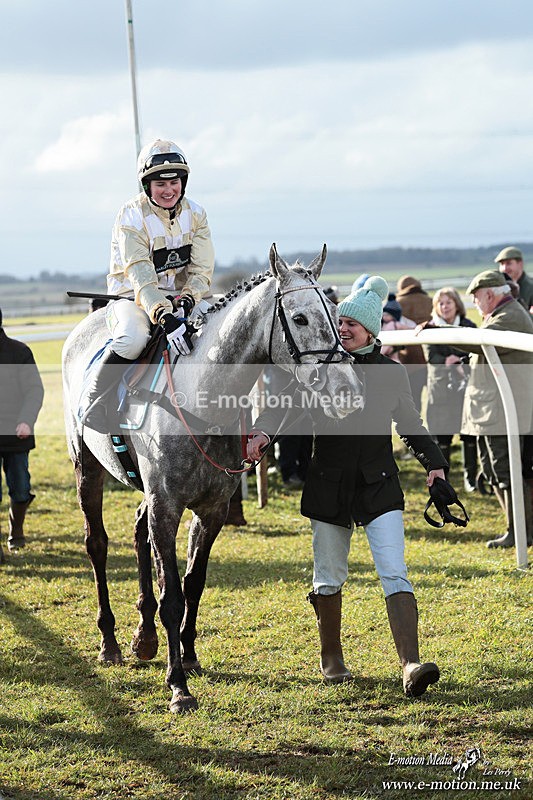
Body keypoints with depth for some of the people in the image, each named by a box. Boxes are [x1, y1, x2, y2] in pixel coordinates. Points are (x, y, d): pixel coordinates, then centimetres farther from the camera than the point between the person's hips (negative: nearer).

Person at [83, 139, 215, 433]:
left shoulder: (195, 214, 2)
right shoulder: (131, 217, -14)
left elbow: (202, 269, -2)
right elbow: (140, 277, -25)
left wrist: (186, 300, -23)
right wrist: (165, 317, -40)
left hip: (180, 299, 5)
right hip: (132, 298, -5)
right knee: (134, 337, -36)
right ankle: (94, 403, -20)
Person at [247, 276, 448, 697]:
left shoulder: (392, 373, 3)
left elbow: (412, 426, 13)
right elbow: (283, 404, -8)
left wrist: (434, 462, -1)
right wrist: (262, 431, -28)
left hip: (379, 485, 0)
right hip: (328, 485, 0)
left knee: (395, 575, -12)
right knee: (330, 577, 11)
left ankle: (411, 665, -20)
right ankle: (331, 657, 30)